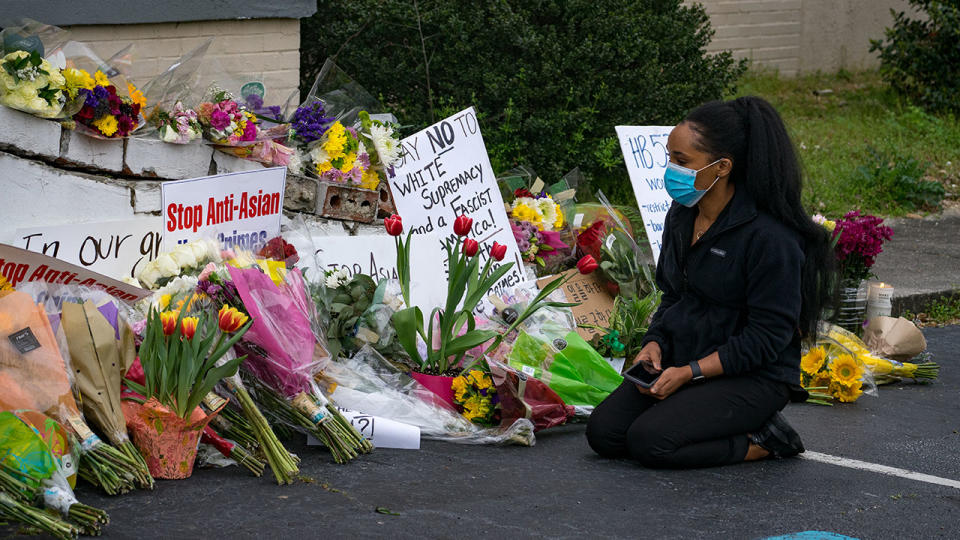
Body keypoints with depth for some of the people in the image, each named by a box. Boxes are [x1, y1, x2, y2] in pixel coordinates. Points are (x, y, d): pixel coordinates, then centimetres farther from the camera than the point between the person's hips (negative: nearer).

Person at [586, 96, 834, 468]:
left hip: (753, 378, -8)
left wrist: (690, 372, -21)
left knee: (649, 441, -25)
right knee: (603, 433, -7)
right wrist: (654, 344, -2)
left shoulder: (769, 237, -20)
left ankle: (761, 441, -4)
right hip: (683, 363, 8)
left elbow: (766, 336, -19)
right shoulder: (681, 216, 6)